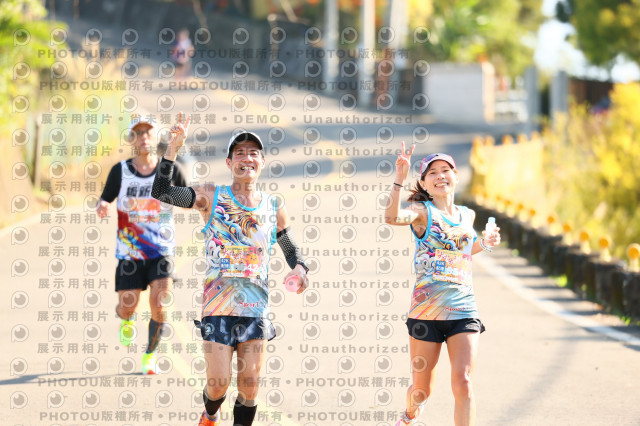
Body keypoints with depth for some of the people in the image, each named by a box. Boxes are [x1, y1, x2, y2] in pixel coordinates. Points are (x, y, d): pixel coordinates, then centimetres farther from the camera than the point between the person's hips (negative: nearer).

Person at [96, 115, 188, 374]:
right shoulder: (120, 171, -3)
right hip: (129, 252, 1)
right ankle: (126, 320, 39)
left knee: (159, 304, -13)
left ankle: (150, 355, 9)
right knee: (127, 306, -1)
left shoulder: (172, 170, -4)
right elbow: (104, 202, 3)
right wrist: (101, 207, -21)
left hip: (162, 251, 0)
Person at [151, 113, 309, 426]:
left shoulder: (274, 208, 7)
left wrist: (299, 269, -6)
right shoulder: (212, 197, -1)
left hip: (256, 307, 2)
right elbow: (161, 192, -12)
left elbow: (292, 250, 17)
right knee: (218, 384, -3)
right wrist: (173, 147, -21)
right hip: (217, 306, -2)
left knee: (250, 387, 1)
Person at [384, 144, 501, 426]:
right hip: (426, 310, -3)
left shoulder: (467, 216, 13)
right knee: (422, 390, 11)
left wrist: (485, 244, 13)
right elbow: (392, 218, -25)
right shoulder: (422, 211, -2)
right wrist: (399, 179, -33)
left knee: (462, 382, -16)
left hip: (463, 310, 3)